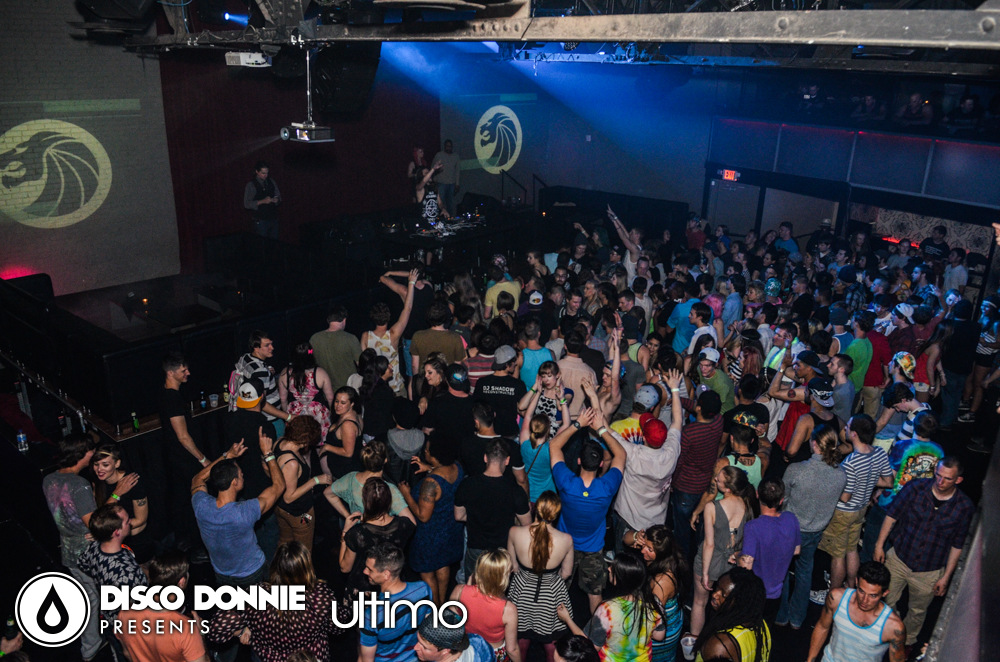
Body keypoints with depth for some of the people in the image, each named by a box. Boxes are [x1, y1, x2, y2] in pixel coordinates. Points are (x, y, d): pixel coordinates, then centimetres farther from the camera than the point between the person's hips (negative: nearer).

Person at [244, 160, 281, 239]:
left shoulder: (272, 182, 10)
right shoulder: (251, 185, -4)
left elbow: (279, 197, 17)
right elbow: (247, 204, -8)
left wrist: (276, 200, -8)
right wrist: (262, 201, -19)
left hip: (273, 218, 4)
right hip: (260, 220, -4)